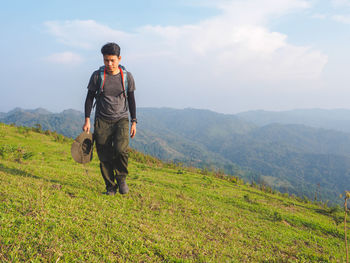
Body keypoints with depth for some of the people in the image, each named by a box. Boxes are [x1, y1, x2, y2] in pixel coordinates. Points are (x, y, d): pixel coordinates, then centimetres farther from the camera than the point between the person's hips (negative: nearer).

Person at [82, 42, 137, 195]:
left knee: (120, 149, -22)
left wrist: (134, 122, 7)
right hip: (102, 121, 1)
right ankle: (110, 187, 15)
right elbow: (89, 98, 6)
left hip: (121, 120, 0)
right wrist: (87, 120, -1)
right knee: (104, 157, -1)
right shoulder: (97, 76, 1)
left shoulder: (127, 77, 4)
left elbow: (131, 100, 11)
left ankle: (121, 178, 2)